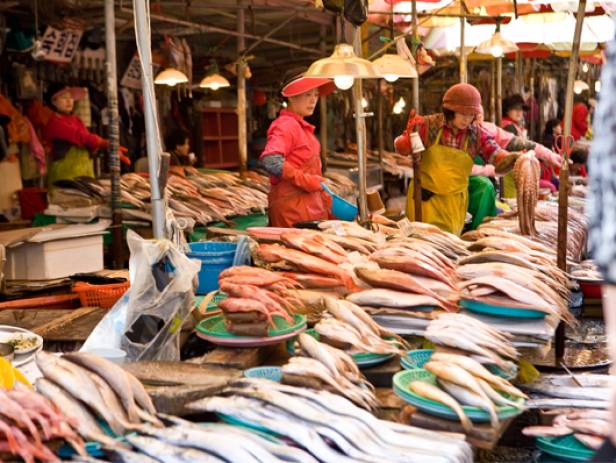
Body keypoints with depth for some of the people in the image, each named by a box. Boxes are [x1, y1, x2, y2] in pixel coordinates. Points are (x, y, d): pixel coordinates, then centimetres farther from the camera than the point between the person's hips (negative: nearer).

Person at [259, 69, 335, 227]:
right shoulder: (285, 125, -14)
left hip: (310, 206, 9)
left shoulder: (301, 126, 16)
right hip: (293, 207, -9)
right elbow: (269, 161, -30)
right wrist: (305, 180, -24)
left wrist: (325, 199, 22)